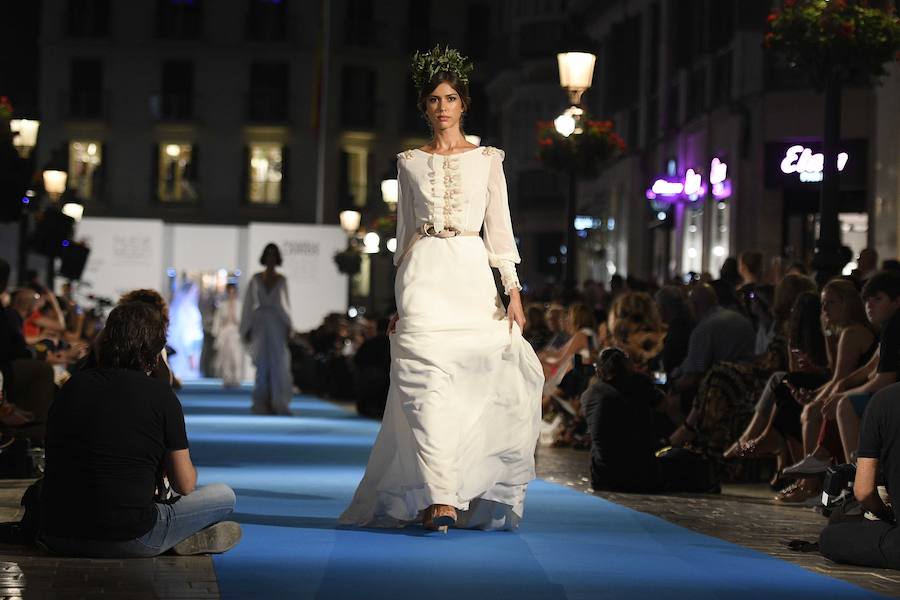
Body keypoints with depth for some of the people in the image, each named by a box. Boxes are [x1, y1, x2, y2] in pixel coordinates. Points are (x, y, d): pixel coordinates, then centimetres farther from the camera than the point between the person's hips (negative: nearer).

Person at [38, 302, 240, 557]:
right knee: (224, 495, 13)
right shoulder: (160, 394, -7)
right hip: (128, 541, -4)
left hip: (56, 537, 4)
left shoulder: (74, 385, 6)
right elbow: (185, 486, 0)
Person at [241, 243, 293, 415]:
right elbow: (249, 304, 7)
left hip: (277, 325, 0)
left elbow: (285, 304, 9)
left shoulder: (281, 280, 7)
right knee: (262, 367, 2)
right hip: (260, 324, 0)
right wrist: (247, 330, 4)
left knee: (279, 365, -7)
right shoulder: (256, 279, 6)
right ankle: (262, 404, 7)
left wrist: (288, 326, 0)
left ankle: (279, 404, -8)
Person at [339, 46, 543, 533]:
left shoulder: (487, 159, 9)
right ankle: (441, 500, -19)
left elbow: (499, 228, 7)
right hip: (424, 278, 0)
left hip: (472, 276, 0)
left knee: (479, 387, -4)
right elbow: (403, 231, 14)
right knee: (429, 388, -13)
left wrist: (513, 291, -2)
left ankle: (467, 495, 11)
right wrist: (398, 299, 10)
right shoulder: (410, 162, 11)